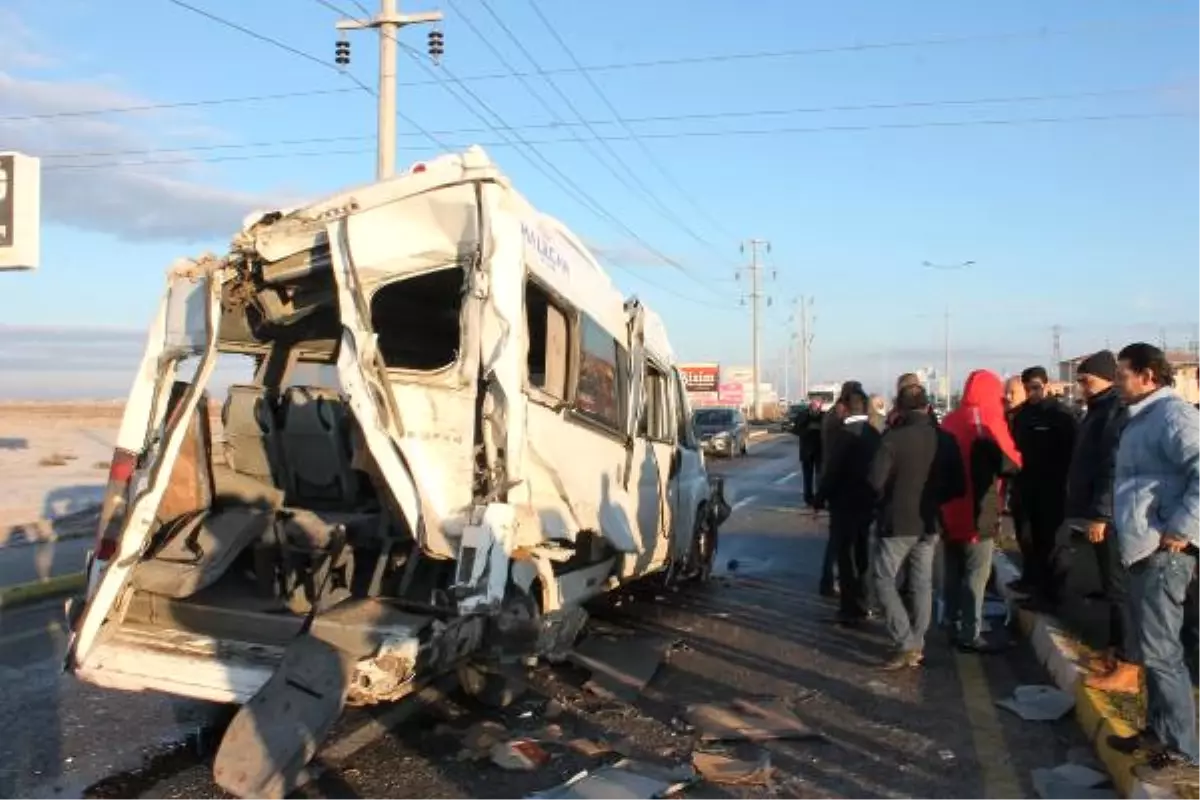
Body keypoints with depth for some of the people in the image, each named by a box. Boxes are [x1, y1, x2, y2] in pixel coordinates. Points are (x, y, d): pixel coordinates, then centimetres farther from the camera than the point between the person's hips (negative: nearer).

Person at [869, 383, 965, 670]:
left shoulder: (894, 437, -16)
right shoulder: (942, 439, -1)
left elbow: (876, 481, -19)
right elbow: (956, 484, 3)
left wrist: (887, 499, 1)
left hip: (898, 522, -5)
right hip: (928, 522, 5)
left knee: (883, 580, 4)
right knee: (922, 584, 13)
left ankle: (906, 645, -3)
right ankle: (916, 645, 17)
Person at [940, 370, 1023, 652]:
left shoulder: (949, 421, 8)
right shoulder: (989, 423, -12)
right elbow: (1012, 464, -14)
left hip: (950, 513, 7)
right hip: (978, 515, -6)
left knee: (954, 575, 14)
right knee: (975, 577, -1)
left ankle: (954, 627, 22)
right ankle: (970, 636, 1)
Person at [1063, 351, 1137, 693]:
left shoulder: (1117, 411, -14)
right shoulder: (1100, 410, 17)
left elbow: (1115, 469, -21)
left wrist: (1100, 514, -21)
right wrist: (1090, 513, 19)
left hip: (1110, 518, -10)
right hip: (1101, 515, 10)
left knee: (1119, 590, -6)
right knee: (1112, 588, 15)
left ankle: (1128, 667, -2)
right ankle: (1114, 652, 24)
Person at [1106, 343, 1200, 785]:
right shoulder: (1142, 418, 17)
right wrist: (1116, 523, 14)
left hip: (1163, 551, -10)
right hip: (1144, 548, 10)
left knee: (1159, 650, -5)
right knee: (1153, 647, 17)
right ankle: (1159, 731, 29)